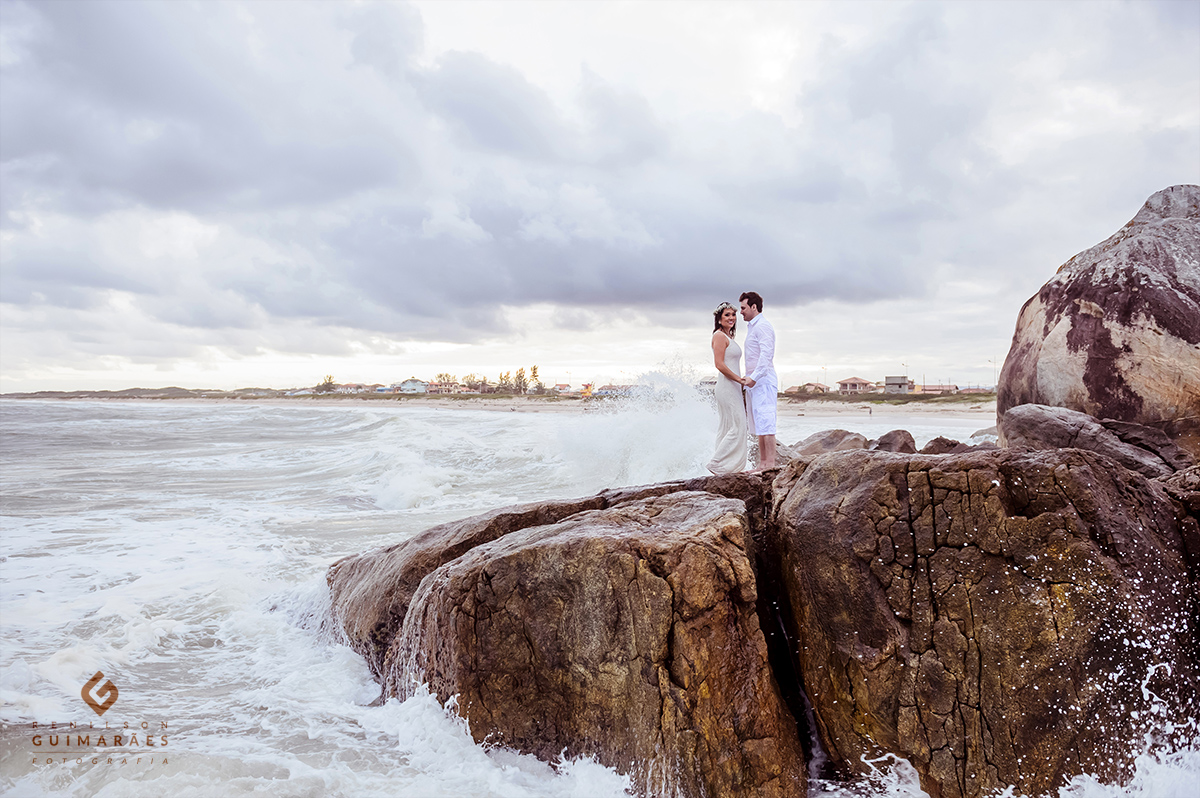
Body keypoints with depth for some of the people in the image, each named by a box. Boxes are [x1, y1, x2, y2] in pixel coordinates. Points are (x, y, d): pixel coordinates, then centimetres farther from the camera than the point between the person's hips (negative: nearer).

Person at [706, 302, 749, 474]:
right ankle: (716, 464, -7)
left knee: (727, 429, 9)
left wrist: (740, 393, 19)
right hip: (727, 387, -10)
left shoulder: (729, 337, 19)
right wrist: (739, 379, -20)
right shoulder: (719, 336, -9)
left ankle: (724, 467, 12)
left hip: (733, 388, 10)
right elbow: (719, 364, -18)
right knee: (737, 427, -11)